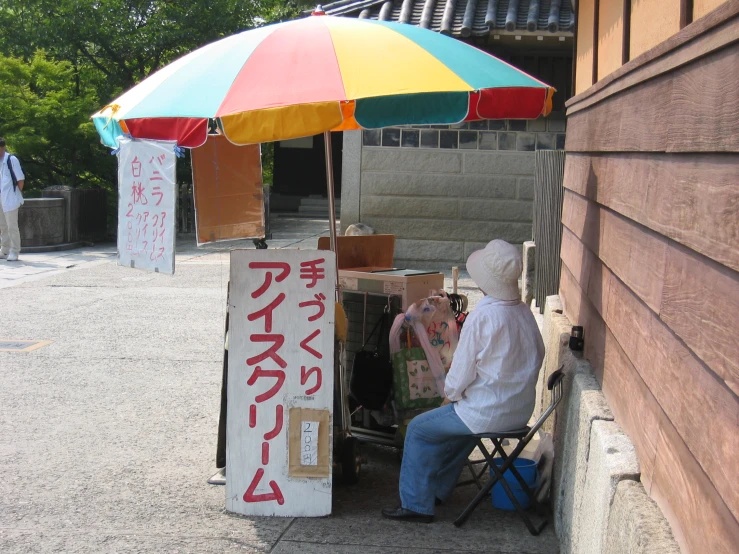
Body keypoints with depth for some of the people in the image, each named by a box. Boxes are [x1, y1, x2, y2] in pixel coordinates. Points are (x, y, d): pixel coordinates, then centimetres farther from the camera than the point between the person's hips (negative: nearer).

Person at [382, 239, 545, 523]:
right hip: (522, 410, 8)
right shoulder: (524, 312, 2)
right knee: (459, 423, 34)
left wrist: (449, 396, 4)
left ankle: (416, 505, 16)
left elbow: (463, 368, -16)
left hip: (488, 412, -8)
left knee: (418, 430, 9)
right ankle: (438, 490, 41)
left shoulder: (482, 316, -21)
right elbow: (537, 356, 12)